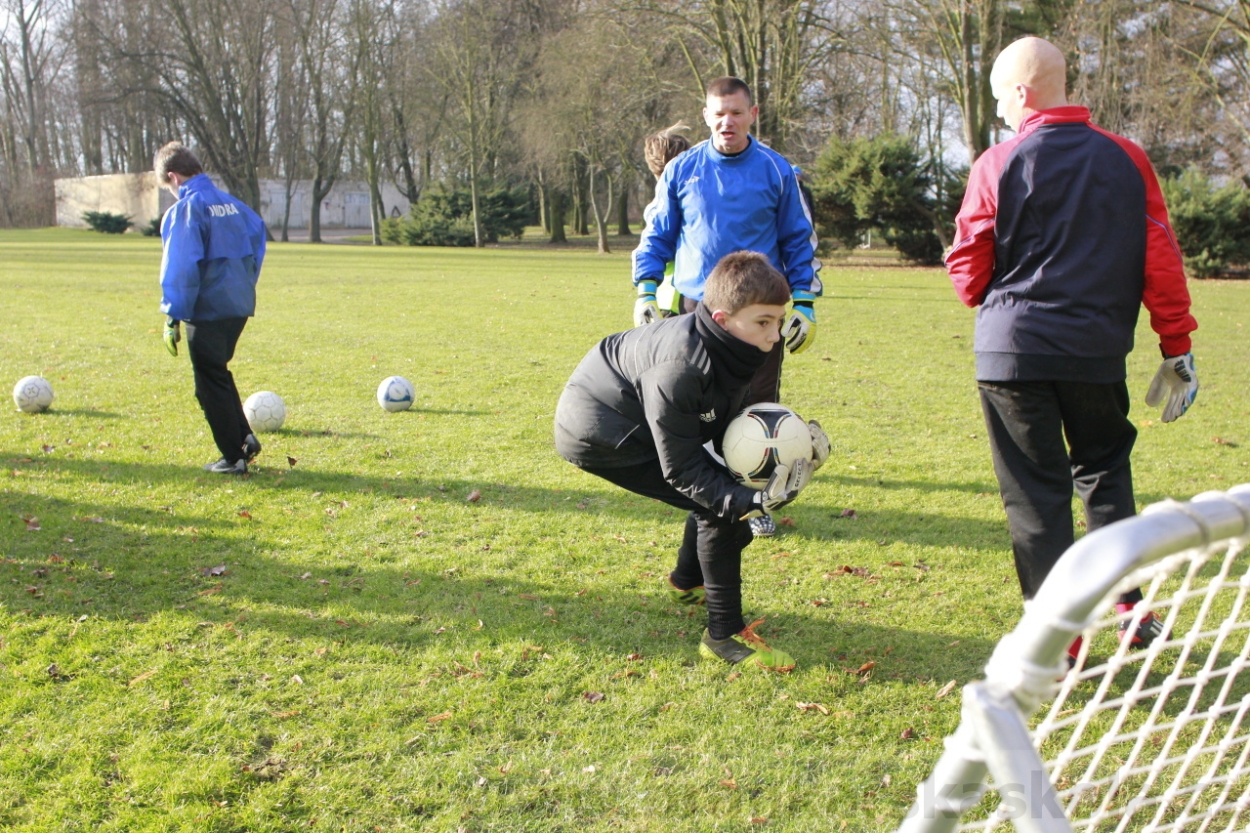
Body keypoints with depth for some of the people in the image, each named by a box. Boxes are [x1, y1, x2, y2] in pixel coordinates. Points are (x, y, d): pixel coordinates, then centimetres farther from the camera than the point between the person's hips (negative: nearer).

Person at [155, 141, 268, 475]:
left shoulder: (185, 209, -13)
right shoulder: (232, 204, 8)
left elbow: (181, 268, -17)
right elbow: (258, 236, 15)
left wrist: (173, 317, -12)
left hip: (207, 311, -7)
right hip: (240, 306, 7)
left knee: (211, 384, 5)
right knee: (219, 374, 24)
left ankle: (233, 457, 10)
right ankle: (245, 438, 19)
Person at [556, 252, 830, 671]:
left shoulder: (727, 348, -9)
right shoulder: (681, 369, -35)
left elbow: (727, 430, 0)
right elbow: (682, 470, -28)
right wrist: (750, 502, -38)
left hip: (629, 419, 9)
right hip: (596, 433, -9)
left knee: (719, 489, 13)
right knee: (718, 502, -16)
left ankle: (687, 582, 37)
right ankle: (725, 634, -8)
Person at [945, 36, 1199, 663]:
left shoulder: (999, 164, -5)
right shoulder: (1125, 158, 4)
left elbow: (969, 271, -1)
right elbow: (1161, 259, 2)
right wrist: (1177, 348, 8)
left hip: (1014, 351, -3)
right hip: (1099, 351, 3)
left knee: (1035, 492, 4)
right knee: (1105, 469, 23)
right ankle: (1131, 606, 18)